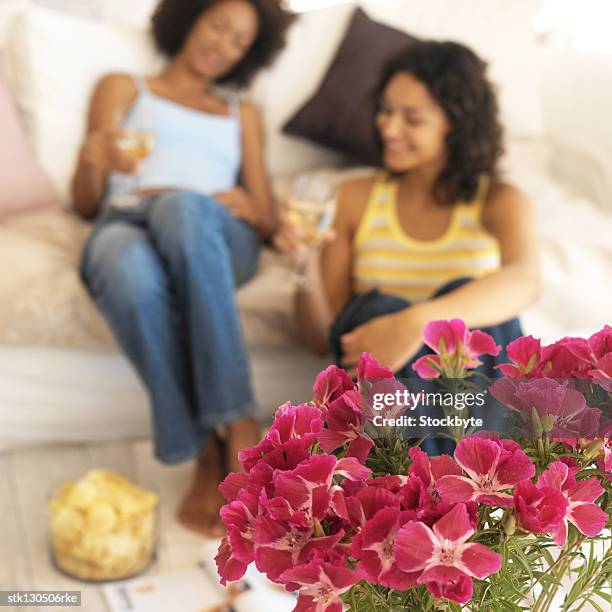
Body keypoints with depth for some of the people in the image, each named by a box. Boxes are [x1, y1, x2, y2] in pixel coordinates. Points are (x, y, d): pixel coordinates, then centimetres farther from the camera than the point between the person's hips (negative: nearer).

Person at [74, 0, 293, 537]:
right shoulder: (123, 88, 27)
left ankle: (238, 428, -42)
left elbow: (267, 223, 21)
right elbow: (87, 204, 17)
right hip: (125, 222, 0)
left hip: (216, 239, 1)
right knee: (130, 271, -41)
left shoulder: (242, 115, 32)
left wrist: (247, 207, -4)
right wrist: (93, 158, -8)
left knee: (182, 206, -39)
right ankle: (208, 455, -34)